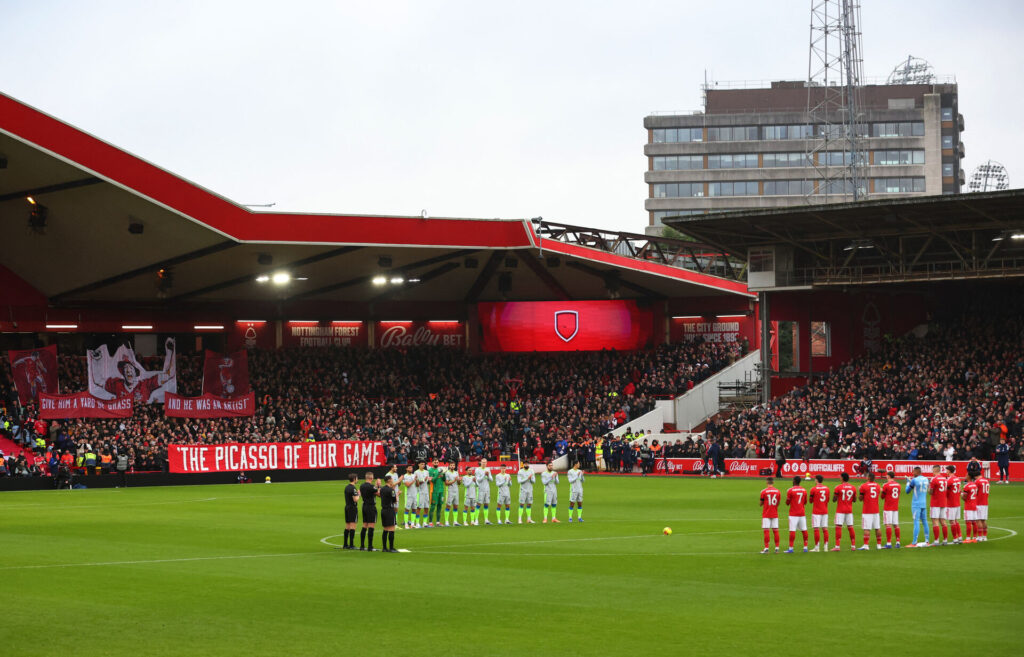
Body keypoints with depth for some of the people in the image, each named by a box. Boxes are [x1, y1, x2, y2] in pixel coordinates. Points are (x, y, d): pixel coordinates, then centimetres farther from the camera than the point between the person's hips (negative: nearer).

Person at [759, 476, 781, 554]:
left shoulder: (764, 491, -8)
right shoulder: (778, 491, 3)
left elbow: (761, 503, -2)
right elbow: (778, 503, 10)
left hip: (766, 514, -3)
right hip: (775, 514, 3)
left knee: (766, 531, -5)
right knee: (776, 530, 7)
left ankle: (766, 548, -9)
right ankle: (777, 548, 8)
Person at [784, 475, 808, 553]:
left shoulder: (790, 490, -8)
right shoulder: (804, 490, 7)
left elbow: (787, 503, -4)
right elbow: (805, 502, 15)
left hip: (793, 514, -5)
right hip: (802, 513, 5)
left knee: (792, 531, -8)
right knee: (804, 530, 9)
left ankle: (791, 548, -11)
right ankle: (805, 547, 12)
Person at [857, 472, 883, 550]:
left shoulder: (864, 486, -9)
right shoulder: (878, 486, 8)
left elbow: (861, 498, -5)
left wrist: (859, 491, 11)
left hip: (866, 511, -5)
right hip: (876, 510, 5)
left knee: (867, 529, -8)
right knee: (877, 528, 10)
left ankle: (866, 545, -13)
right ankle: (878, 544, 15)